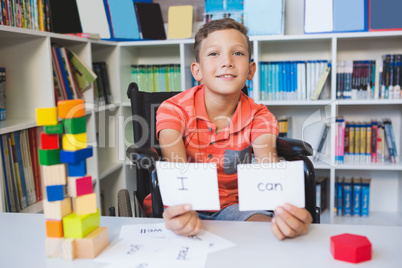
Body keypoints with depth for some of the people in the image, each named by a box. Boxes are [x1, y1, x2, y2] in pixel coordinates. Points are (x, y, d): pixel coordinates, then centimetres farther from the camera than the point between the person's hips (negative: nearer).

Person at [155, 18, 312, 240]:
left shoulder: (258, 117, -8)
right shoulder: (174, 110, -13)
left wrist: (289, 212, -50)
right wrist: (181, 211, -53)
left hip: (233, 205, 2)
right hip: (190, 206, -1)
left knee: (268, 229, -28)